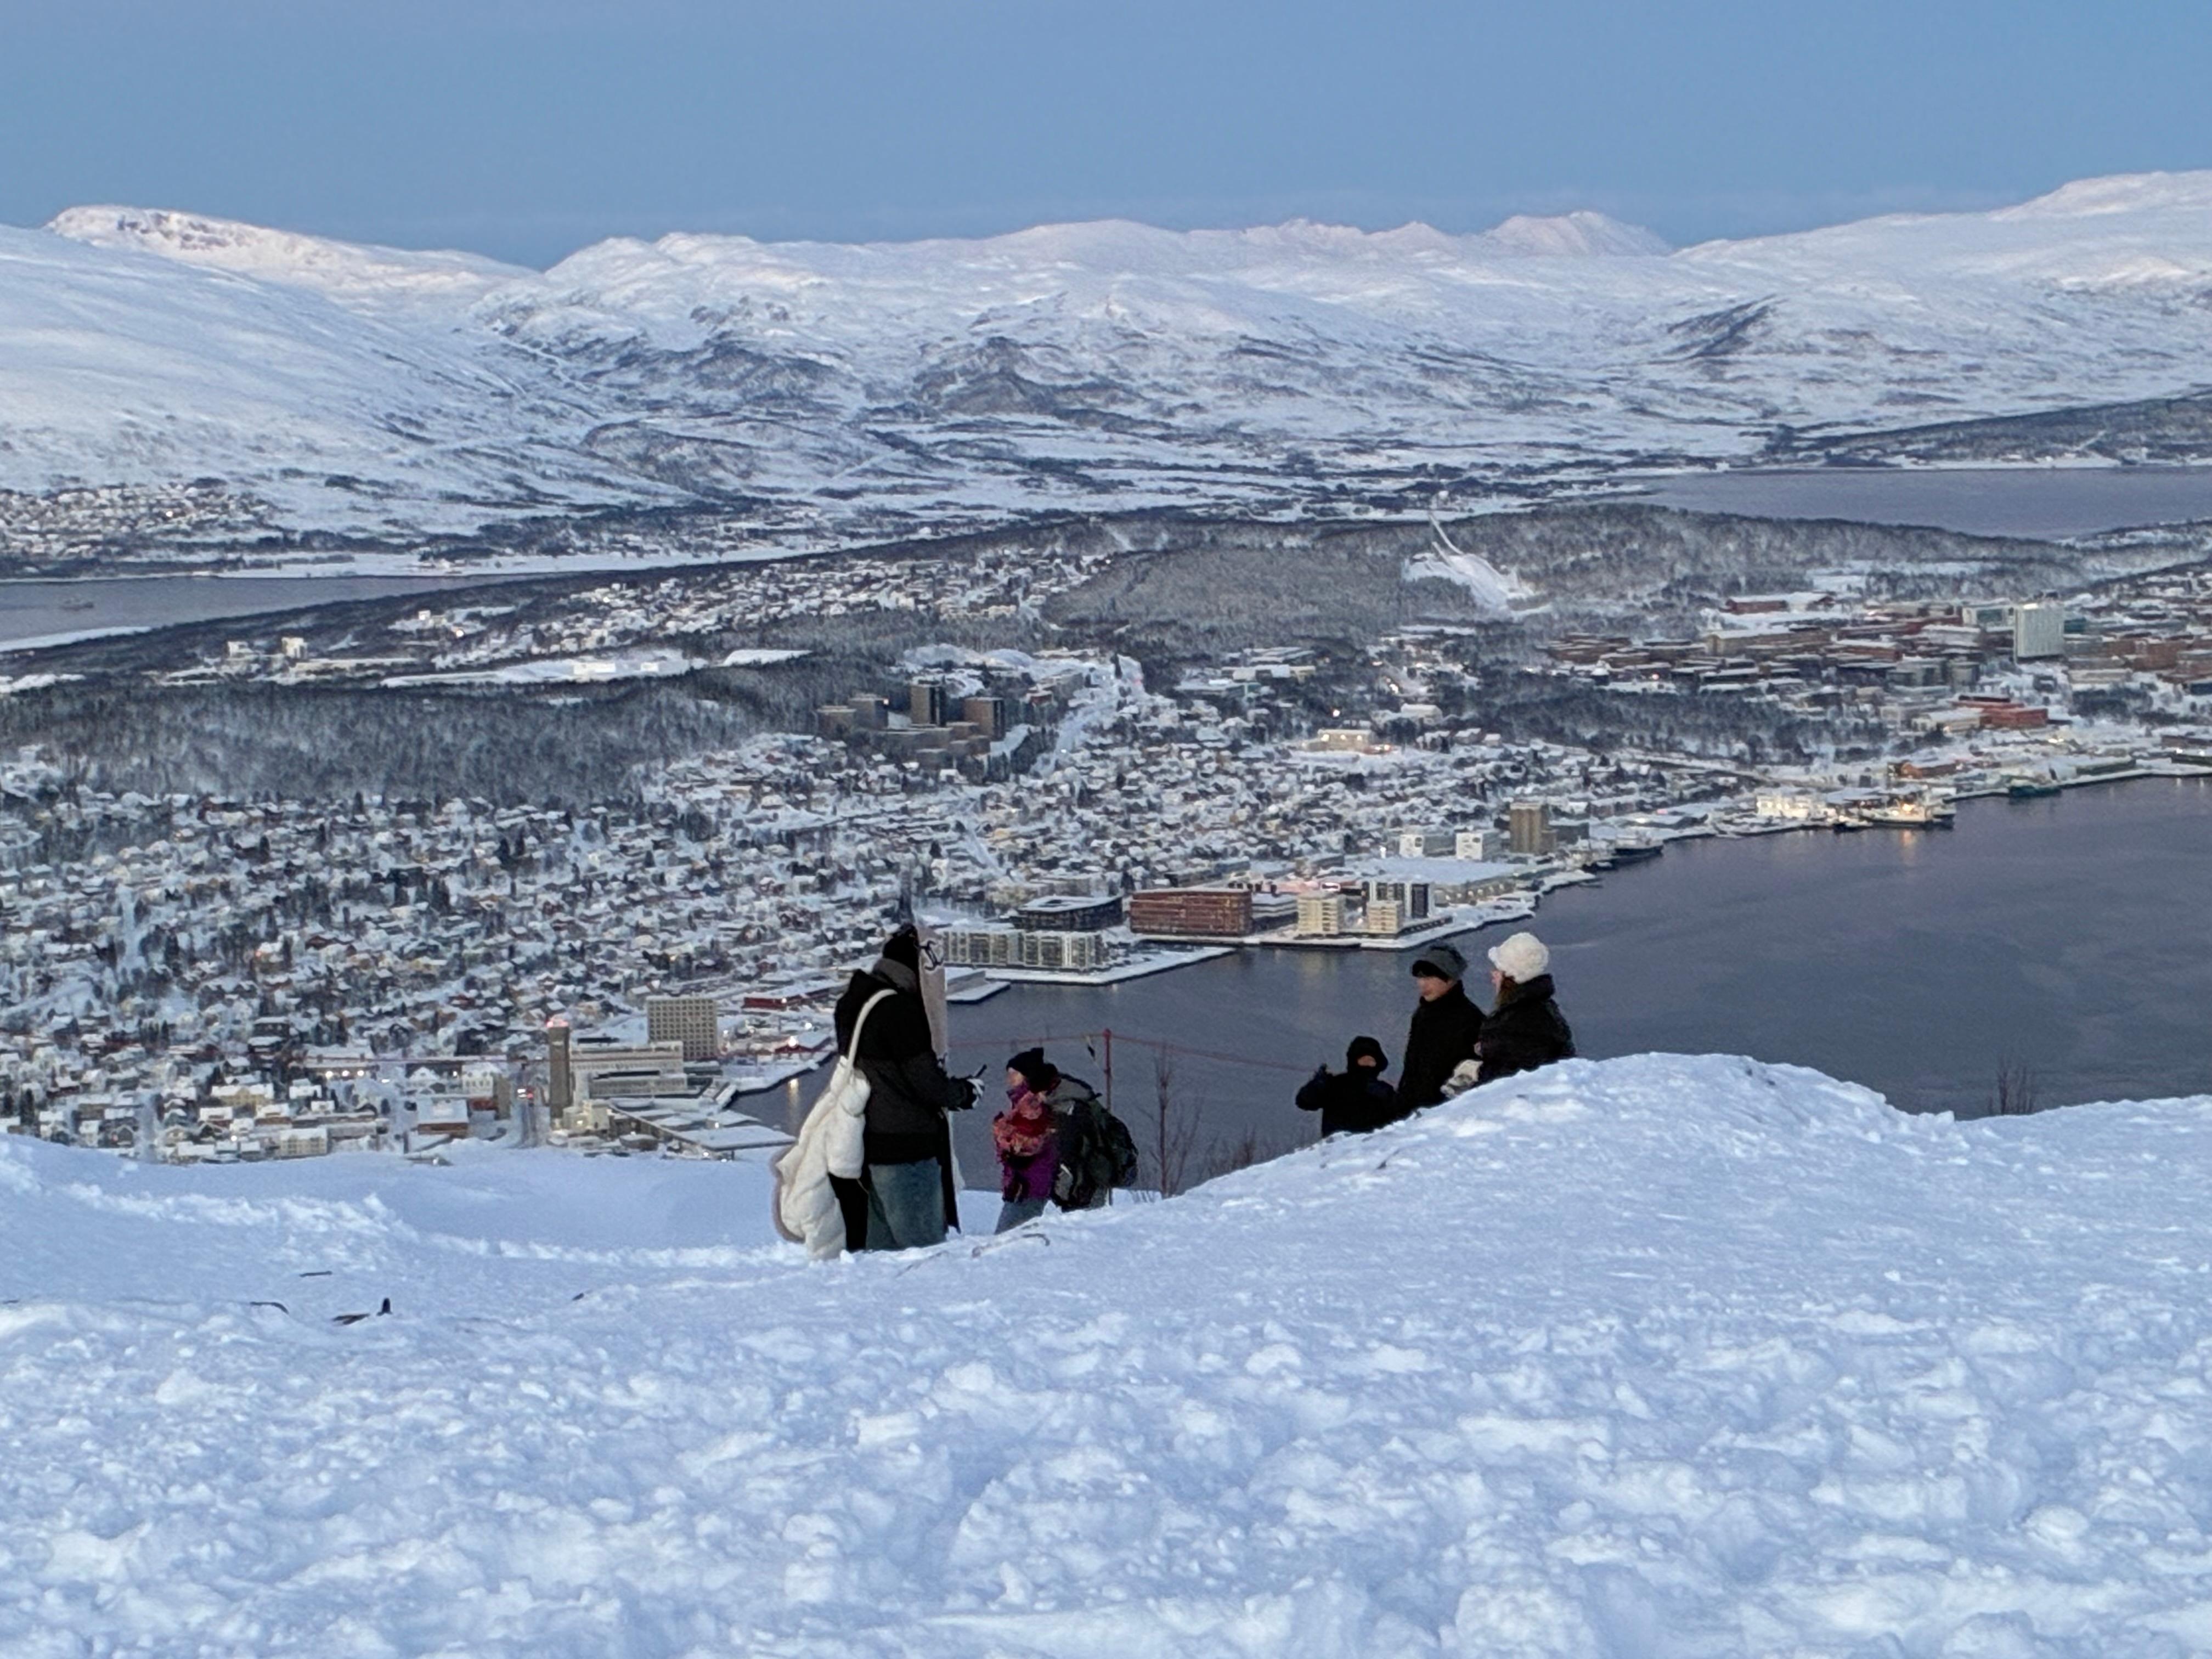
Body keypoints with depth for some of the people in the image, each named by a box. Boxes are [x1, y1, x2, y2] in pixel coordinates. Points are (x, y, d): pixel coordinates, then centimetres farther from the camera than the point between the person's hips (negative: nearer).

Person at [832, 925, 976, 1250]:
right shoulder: (900, 1011, -18)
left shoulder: (853, 1006, 11)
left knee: (878, 1248, 15)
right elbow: (927, 1084, -17)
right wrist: (964, 1092, 2)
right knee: (925, 1249, -7)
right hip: (907, 1146, -9)